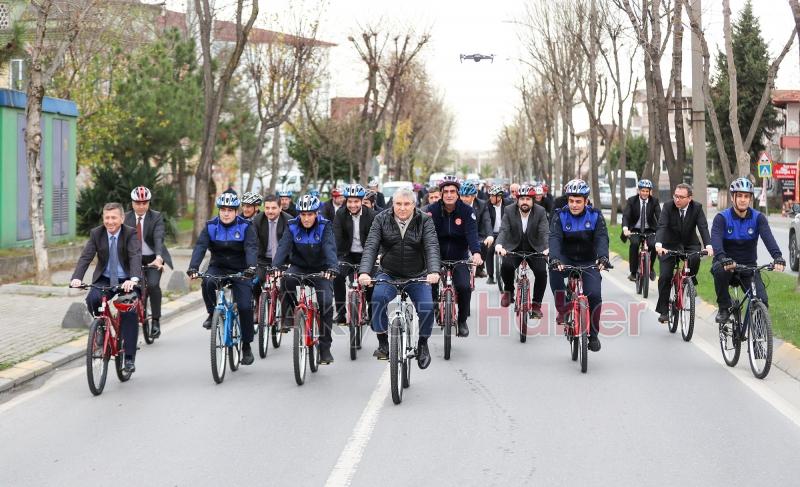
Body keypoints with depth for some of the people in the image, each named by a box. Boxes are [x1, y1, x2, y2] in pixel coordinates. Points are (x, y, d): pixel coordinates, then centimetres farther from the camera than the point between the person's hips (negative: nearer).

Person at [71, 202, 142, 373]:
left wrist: (133, 279, -47)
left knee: (129, 312, -23)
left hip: (126, 281, -2)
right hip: (104, 280, 2)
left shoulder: (130, 234, -12)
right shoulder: (96, 234, -4)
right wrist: (76, 278, -33)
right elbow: (85, 257, -14)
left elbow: (136, 257, -28)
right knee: (92, 299, -29)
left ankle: (129, 358, -14)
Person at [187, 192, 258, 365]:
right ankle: (212, 314, -7)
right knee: (207, 282, -34)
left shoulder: (245, 227, -10)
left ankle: (246, 346, 4)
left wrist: (251, 267, -43)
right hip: (218, 268, 1)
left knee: (245, 306, -12)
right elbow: (200, 246, -17)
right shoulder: (211, 226, -5)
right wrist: (193, 268, -34)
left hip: (240, 271, -1)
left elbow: (251, 248, -23)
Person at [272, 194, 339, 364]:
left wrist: (332, 267, -48)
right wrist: (275, 266, -41)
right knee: (287, 280, -34)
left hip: (320, 270, -1)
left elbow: (330, 248, -29)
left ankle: (325, 348, -6)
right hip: (298, 267, 1)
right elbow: (283, 247, -23)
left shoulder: (325, 226, -13)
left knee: (326, 302, -19)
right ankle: (288, 317, -11)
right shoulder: (293, 227, -9)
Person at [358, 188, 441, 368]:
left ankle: (423, 343, 10)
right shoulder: (381, 219, -5)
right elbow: (370, 247, -14)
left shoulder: (424, 220, -6)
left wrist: (434, 271, -38)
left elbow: (432, 247, -19)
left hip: (417, 277, 0)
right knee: (379, 296, -31)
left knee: (427, 307, -21)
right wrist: (364, 272, -31)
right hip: (389, 274, 0)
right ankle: (382, 343, -13)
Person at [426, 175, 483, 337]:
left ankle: (462, 321, 3)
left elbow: (472, 233, -23)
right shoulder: (432, 210, -10)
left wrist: (476, 253, -41)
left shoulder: (467, 211, -11)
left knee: (464, 286, -20)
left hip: (459, 257, -1)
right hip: (436, 256, 1)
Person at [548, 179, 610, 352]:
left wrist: (603, 257, -43)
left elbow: (602, 238, -22)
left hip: (588, 262, 0)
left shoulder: (595, 216, -9)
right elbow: (555, 238, -24)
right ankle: (562, 309, -17)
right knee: (554, 270, -35)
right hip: (566, 260, 0)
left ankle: (593, 334, 2)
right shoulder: (560, 216, -10)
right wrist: (554, 259, -44)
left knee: (594, 294, -19)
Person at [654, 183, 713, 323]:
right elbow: (661, 226, -27)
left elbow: (703, 227, -23)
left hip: (690, 244, 0)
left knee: (695, 258, -32)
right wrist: (658, 244, -46)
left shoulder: (697, 207, -14)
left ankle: (690, 279, 0)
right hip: (670, 245, 0)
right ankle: (663, 311, 2)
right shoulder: (668, 206, -16)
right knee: (664, 277, -10)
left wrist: (708, 245, -42)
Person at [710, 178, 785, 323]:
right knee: (720, 269, -37)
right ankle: (724, 309, -17)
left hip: (749, 267, 1)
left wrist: (777, 257, -41)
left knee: (762, 301, -20)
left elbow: (768, 237, -21)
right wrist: (723, 259, -48)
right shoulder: (722, 218, -10)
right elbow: (716, 239, -28)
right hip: (727, 265, -1)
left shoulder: (758, 218, -4)